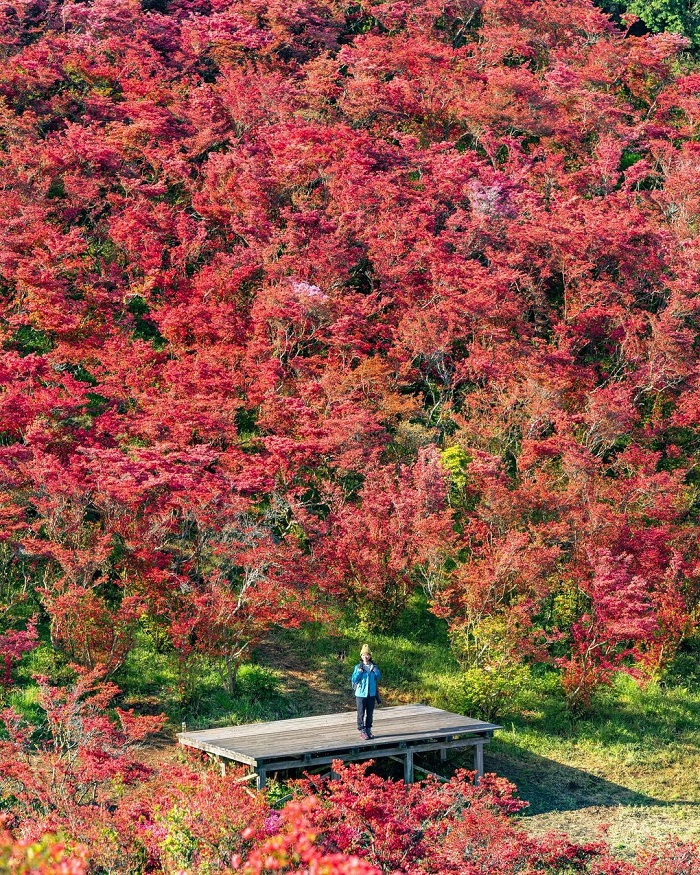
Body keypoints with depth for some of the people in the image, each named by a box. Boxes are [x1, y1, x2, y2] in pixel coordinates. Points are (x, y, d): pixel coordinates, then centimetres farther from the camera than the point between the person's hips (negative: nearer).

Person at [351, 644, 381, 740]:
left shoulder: (373, 666, 5)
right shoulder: (358, 667, -3)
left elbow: (378, 677, -2)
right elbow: (354, 679, -8)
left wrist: (375, 668, -14)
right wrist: (360, 670, -18)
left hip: (371, 694, 3)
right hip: (361, 694, -3)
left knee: (370, 714, 10)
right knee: (361, 713, 0)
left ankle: (368, 730, 21)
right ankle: (362, 731, 6)